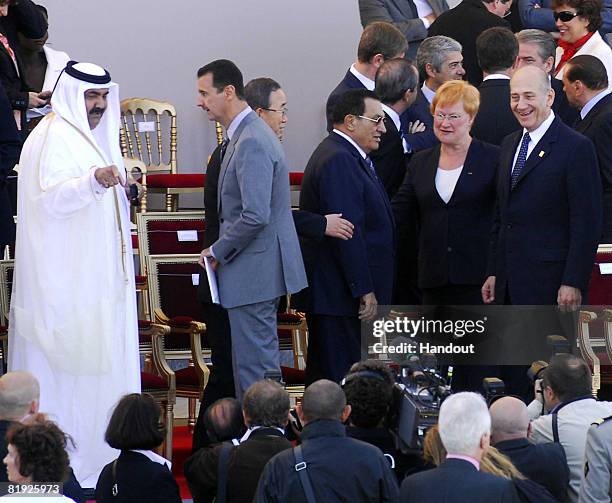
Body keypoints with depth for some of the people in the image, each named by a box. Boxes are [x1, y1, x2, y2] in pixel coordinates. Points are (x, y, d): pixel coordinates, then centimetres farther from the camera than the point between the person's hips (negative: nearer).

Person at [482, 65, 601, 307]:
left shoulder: (576, 147, -8)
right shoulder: (509, 145, 17)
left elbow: (586, 224, -12)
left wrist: (573, 283, -16)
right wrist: (493, 273, 16)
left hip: (549, 285, -7)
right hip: (508, 285, 7)